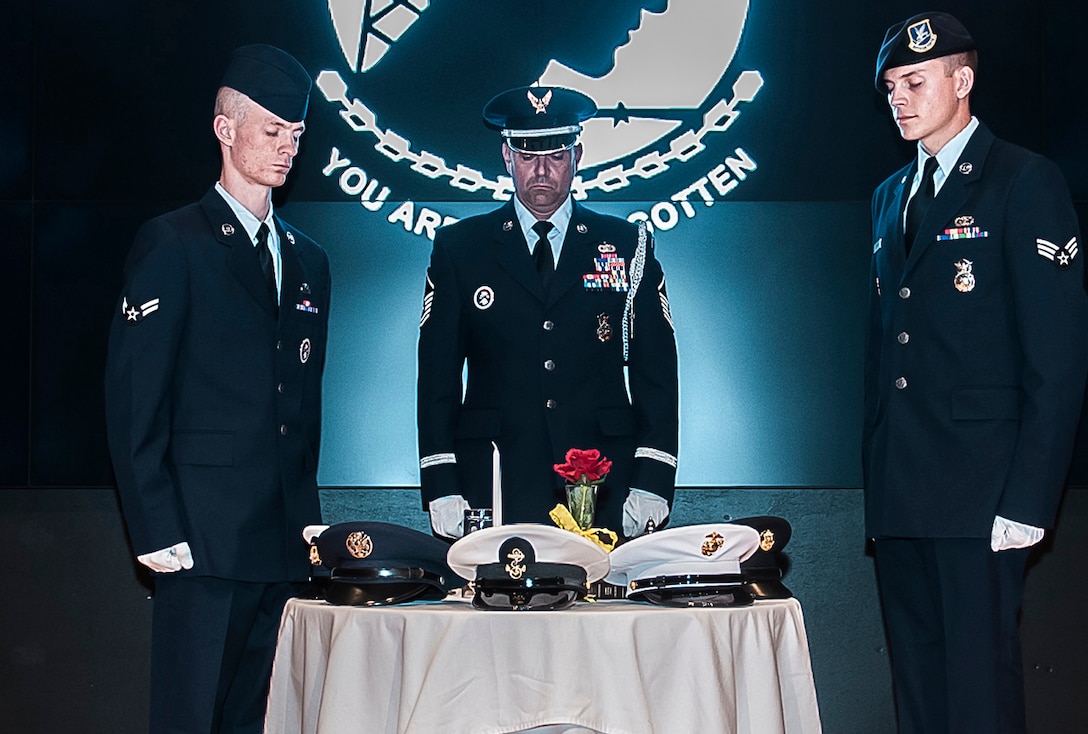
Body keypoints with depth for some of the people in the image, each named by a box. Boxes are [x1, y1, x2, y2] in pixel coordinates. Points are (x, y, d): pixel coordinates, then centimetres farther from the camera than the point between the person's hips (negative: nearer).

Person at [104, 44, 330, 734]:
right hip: (205, 537, -6)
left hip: (285, 542, 6)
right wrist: (158, 531, -13)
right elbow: (134, 399, -8)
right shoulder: (171, 244, -3)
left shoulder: (308, 259, 18)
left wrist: (307, 517, 13)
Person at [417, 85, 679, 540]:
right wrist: (442, 492, -3)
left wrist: (651, 488, -3)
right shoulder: (459, 248, 9)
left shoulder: (628, 246, 10)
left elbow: (656, 374, 8)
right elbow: (437, 377, 7)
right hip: (493, 495, 0)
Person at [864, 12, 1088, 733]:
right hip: (900, 485, 7)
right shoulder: (891, 196, 18)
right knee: (916, 671, 10)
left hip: (980, 485, -7)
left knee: (978, 676, -6)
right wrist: (878, 473, 11)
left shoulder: (1026, 182, -4)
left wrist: (1029, 500, -16)